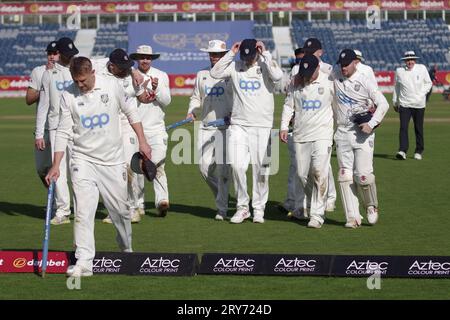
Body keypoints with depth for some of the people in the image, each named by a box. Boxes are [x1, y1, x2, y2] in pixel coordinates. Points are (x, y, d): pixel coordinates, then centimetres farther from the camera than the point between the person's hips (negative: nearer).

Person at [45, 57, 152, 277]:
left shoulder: (112, 87, -5)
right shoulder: (68, 96, -6)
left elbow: (131, 112, 8)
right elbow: (63, 132, -4)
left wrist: (142, 141, 5)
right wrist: (56, 165, -9)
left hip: (113, 160, 1)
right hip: (83, 161, -1)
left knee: (120, 209, 9)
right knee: (83, 211, -13)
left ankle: (126, 249, 34)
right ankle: (83, 262, -15)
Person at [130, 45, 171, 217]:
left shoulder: (161, 76, 9)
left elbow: (166, 101, 1)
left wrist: (156, 88, -15)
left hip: (156, 129, 0)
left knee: (158, 165, -12)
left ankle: (162, 200, -19)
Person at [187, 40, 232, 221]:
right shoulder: (202, 75, 15)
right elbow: (196, 98, 20)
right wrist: (192, 112, 2)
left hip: (226, 127, -5)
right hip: (205, 128, 5)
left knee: (222, 168, -8)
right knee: (204, 165, -3)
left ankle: (222, 209, -1)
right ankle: (222, 195, 22)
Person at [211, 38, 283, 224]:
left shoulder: (266, 66, 0)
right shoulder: (234, 67, 7)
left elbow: (278, 76, -20)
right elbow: (215, 73, -5)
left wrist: (266, 54, -14)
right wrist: (231, 53, -5)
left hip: (262, 127, -1)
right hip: (238, 125, 1)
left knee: (261, 169, 2)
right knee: (237, 165, -9)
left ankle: (259, 208, 15)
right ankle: (242, 206, 5)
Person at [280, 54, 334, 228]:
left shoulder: (329, 82, -4)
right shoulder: (296, 82, 5)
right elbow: (288, 105, 11)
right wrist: (284, 126, 1)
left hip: (322, 135, -4)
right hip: (300, 136, 4)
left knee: (319, 172, -15)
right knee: (303, 174, 3)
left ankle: (317, 214, -11)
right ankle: (316, 204, 23)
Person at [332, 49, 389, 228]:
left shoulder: (365, 82, -8)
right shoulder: (335, 77, 5)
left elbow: (383, 104, -12)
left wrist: (372, 124, -20)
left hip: (363, 134, -4)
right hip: (342, 133, 4)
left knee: (363, 175, -10)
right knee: (345, 176, -1)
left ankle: (371, 206, 16)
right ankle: (352, 217, 2)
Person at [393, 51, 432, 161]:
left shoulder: (422, 69, 3)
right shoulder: (399, 71, 4)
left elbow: (428, 83, 10)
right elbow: (396, 86, 16)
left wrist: (421, 94, -5)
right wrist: (395, 102, 19)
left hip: (419, 104, 1)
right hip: (404, 104, -1)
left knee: (419, 129, 7)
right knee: (403, 127, -14)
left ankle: (418, 152, 19)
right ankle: (402, 151, -21)